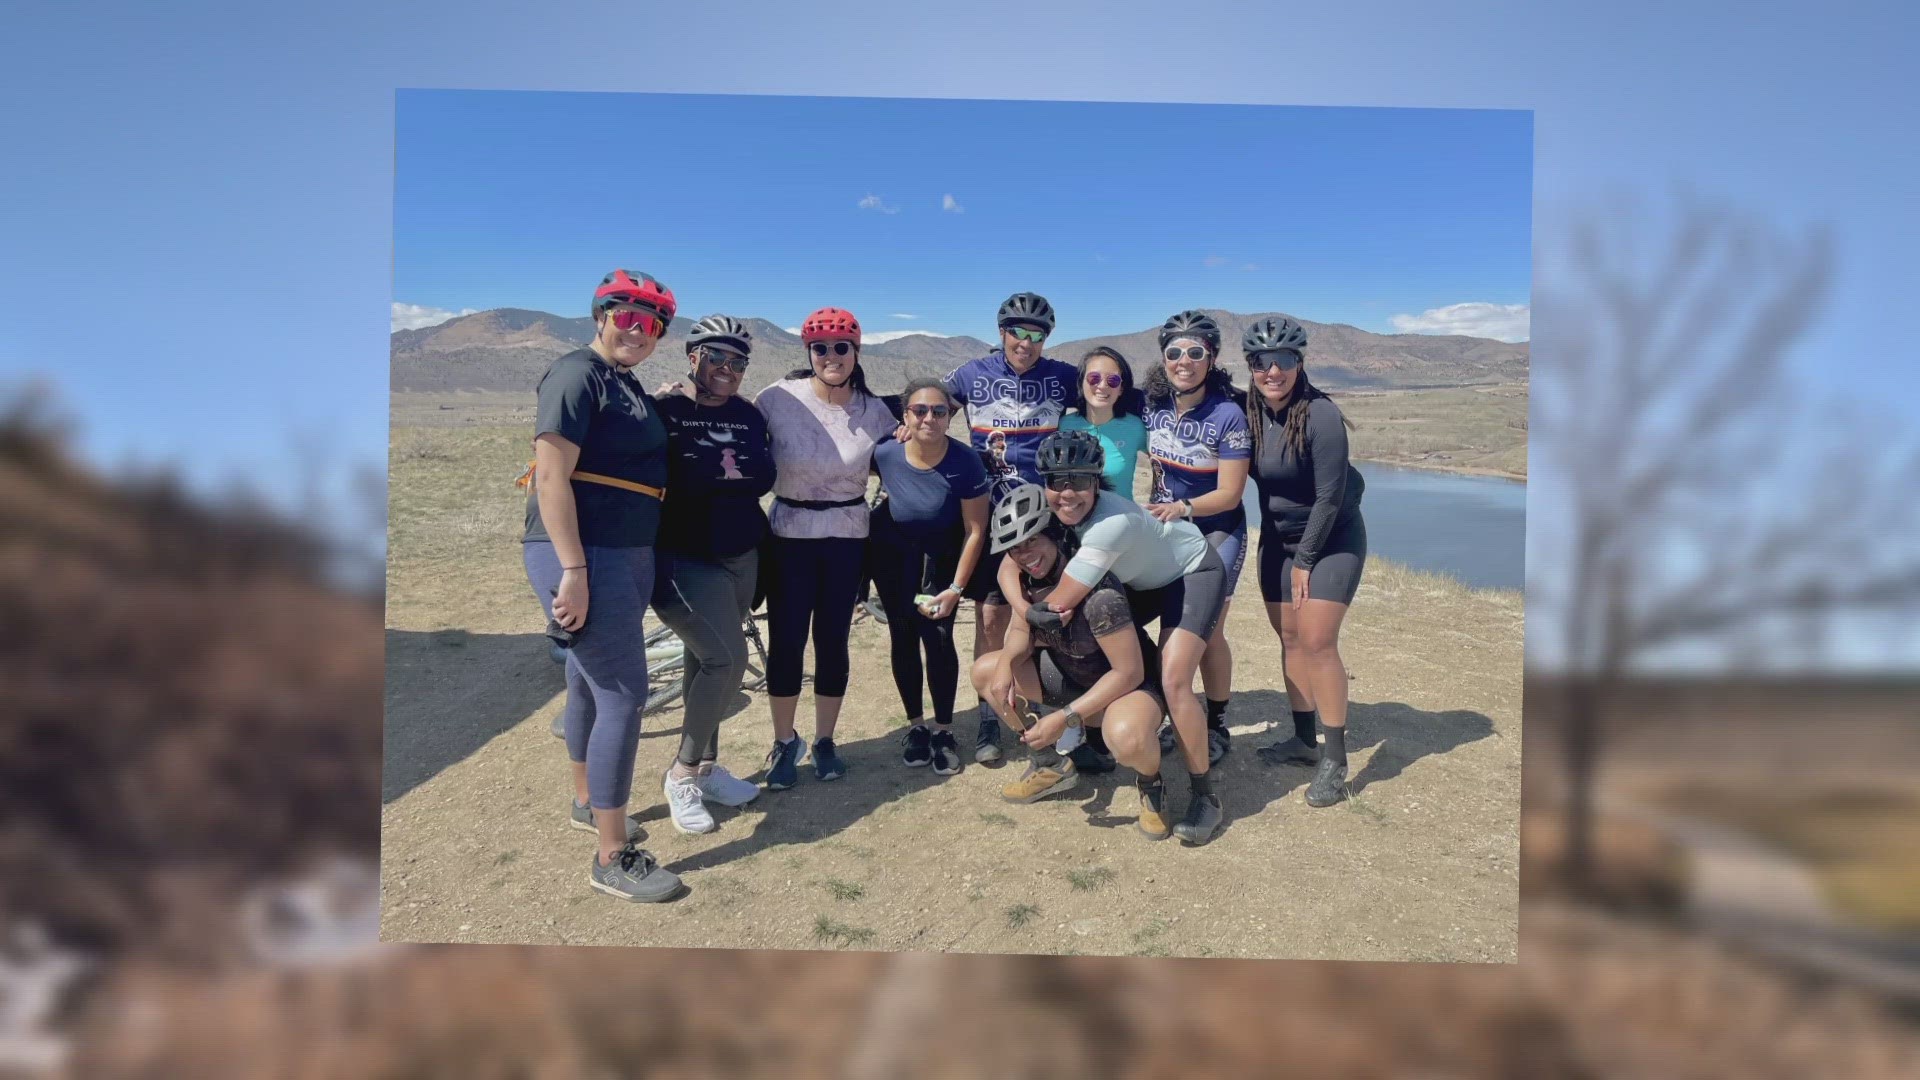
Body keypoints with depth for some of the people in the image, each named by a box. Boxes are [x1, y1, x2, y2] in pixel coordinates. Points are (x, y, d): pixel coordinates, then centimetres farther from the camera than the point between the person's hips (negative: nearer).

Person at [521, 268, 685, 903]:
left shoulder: (629, 385, 15)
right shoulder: (578, 375, -13)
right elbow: (551, 475, -20)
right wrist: (574, 570, -24)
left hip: (626, 555, 9)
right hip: (582, 557, -9)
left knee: (593, 680, 20)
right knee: (624, 691, -8)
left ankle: (587, 804, 38)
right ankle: (613, 859, 1)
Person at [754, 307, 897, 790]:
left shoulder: (873, 410, -1)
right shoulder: (779, 398, -9)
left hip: (847, 539, 1)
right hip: (789, 536, -1)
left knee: (832, 640, 8)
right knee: (786, 641, 2)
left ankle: (824, 740, 27)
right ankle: (784, 742, 22)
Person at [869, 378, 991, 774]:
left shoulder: (965, 463, -28)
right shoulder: (885, 455, -23)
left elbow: (975, 530, -20)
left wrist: (955, 588, -19)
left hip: (941, 555, -2)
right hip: (893, 554, 2)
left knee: (938, 637, -9)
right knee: (904, 636, 4)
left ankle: (944, 730, 5)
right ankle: (915, 726, 17)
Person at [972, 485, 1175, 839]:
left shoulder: (1098, 593, -33)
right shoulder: (1028, 579, -10)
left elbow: (1129, 673, -29)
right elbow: (1021, 632, 0)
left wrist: (1065, 718, -29)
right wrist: (1005, 664, -24)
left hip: (1130, 686, -8)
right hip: (1073, 679, 8)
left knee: (1127, 737, -42)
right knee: (985, 671, -4)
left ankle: (1150, 784, -3)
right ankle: (1052, 764, 10)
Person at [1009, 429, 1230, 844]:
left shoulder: (1113, 523, -40)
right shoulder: (1051, 514, -17)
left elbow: (1059, 603, -38)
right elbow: (1009, 568, -19)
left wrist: (1030, 612, -18)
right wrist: (1023, 608, -39)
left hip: (1193, 572, -8)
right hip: (1142, 579, 8)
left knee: (1173, 681, -21)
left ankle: (1205, 796, -4)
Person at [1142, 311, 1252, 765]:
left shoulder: (1228, 415, -21)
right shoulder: (1154, 405, -5)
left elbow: (1229, 493, -19)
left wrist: (1182, 507, -31)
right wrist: (1155, 509, 5)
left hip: (1216, 533, -5)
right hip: (1168, 529, 5)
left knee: (1206, 630, -3)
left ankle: (1217, 727, 14)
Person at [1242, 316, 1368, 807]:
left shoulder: (1321, 415, -23)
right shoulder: (1251, 414, -6)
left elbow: (1329, 497, -20)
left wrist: (1304, 560, -15)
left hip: (1332, 538, -6)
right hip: (1278, 540, 6)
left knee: (1317, 641, -12)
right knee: (1289, 639, 8)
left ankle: (1335, 761, -4)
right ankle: (1303, 740, 21)